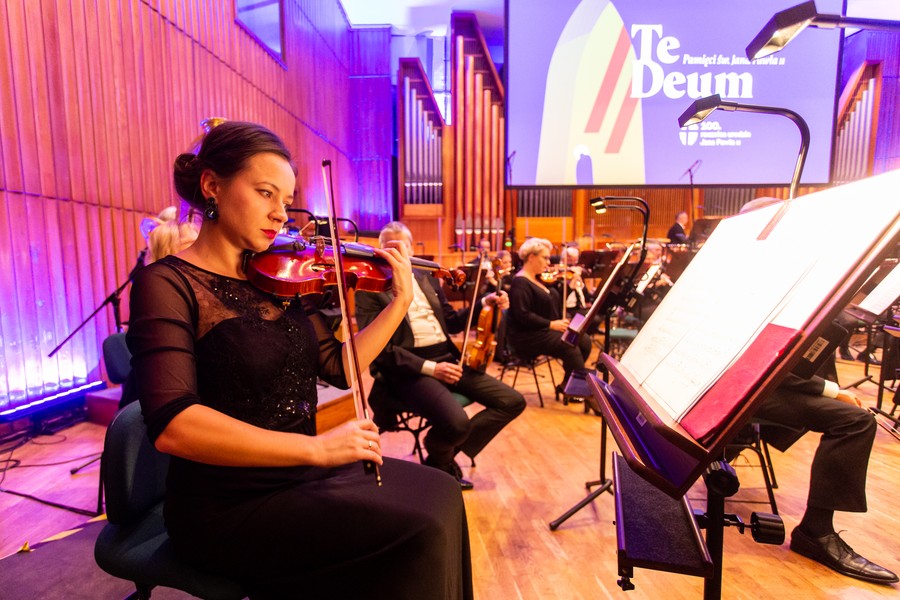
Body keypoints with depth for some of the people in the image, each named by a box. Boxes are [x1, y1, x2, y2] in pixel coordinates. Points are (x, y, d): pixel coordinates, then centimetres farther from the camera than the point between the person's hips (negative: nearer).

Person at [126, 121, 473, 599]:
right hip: (229, 506, -6)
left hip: (302, 474, 6)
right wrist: (316, 447, -29)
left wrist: (401, 300, -4)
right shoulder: (167, 283, -14)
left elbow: (341, 367, 3)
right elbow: (171, 424, -26)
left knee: (438, 493, -2)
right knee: (418, 536, -16)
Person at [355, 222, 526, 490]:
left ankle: (447, 454, 10)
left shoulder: (425, 278, 17)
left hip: (447, 358, 7)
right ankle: (438, 461, 8)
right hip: (409, 368, -6)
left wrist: (484, 303, 6)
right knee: (456, 422, -32)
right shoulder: (371, 288, -2)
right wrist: (430, 367, -20)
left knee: (513, 401, -2)